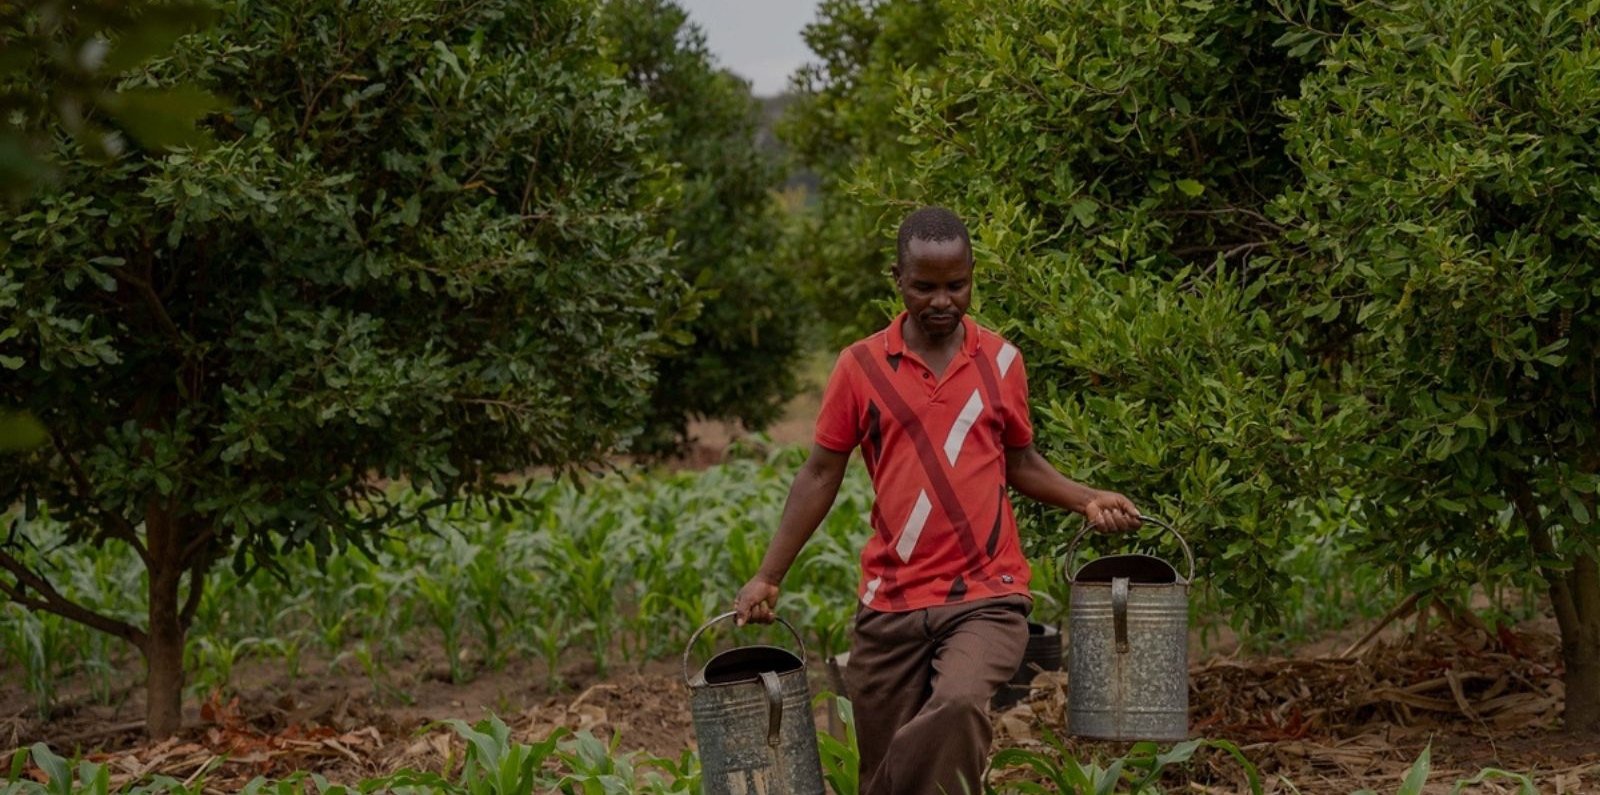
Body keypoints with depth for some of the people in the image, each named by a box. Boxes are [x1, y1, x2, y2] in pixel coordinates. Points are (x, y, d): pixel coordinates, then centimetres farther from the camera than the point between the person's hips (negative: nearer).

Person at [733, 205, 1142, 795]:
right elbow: (820, 475, 7)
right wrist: (768, 578, 4)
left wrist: (1087, 500, 2)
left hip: (985, 596, -1)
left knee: (959, 702, -31)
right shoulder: (861, 366, 2)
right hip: (890, 602, 1)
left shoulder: (1001, 362, 6)